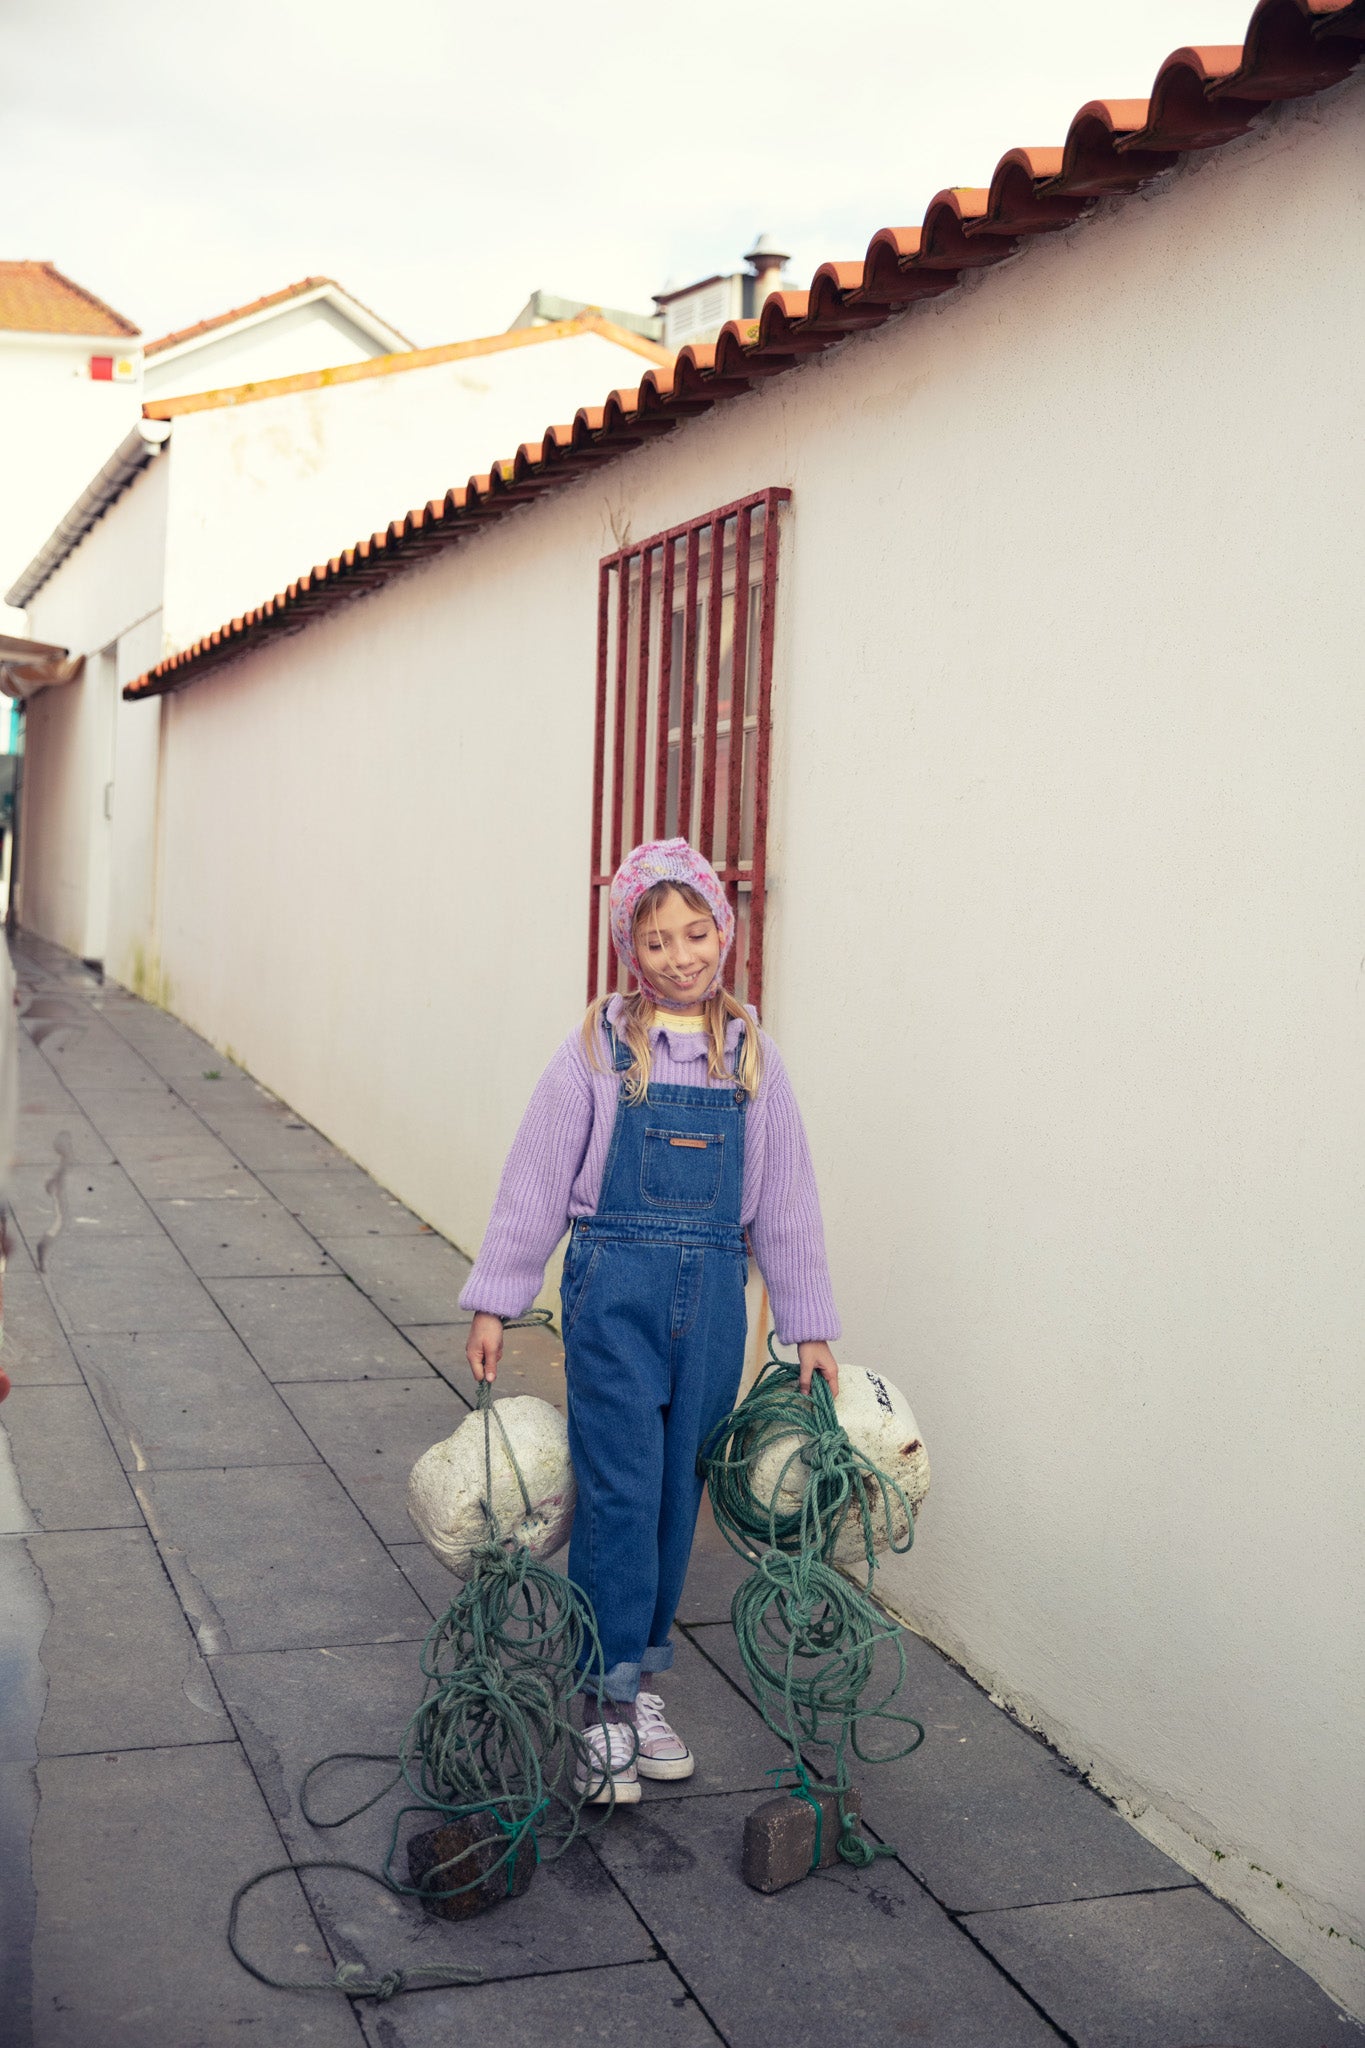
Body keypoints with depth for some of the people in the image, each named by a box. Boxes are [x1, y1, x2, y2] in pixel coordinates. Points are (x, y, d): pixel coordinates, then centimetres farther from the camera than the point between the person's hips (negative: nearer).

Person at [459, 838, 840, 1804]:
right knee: (620, 1489, -5)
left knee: (679, 1488, 10)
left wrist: (809, 1327, 9)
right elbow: (537, 1178, -1)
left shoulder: (750, 1053, 6)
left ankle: (643, 1678, 25)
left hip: (713, 1291, 3)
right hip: (616, 1284, -3)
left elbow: (785, 1195, 9)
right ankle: (609, 1698, 6)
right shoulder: (600, 1046, -3)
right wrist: (494, 1303, -3)